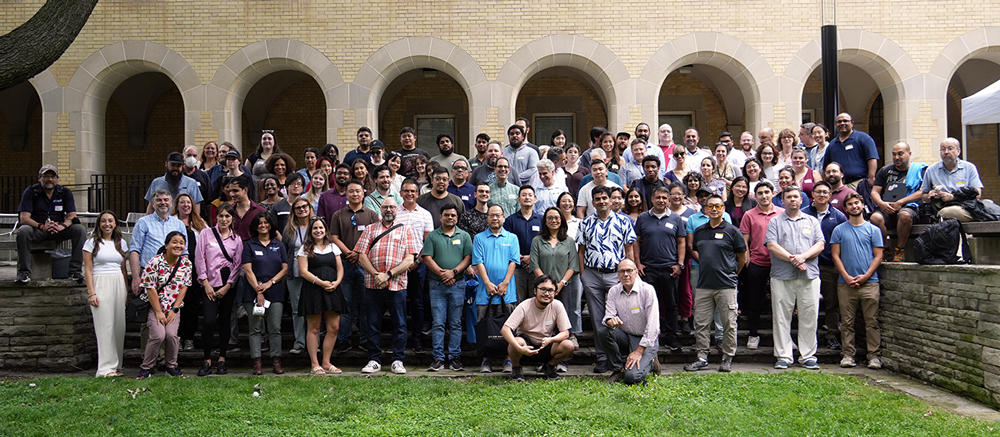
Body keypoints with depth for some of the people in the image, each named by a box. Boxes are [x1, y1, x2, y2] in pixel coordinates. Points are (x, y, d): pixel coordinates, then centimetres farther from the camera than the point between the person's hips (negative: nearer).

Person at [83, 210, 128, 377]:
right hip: (100, 284, -4)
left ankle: (117, 365, 10)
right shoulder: (92, 242, 2)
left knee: (119, 325, 1)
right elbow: (88, 270, -1)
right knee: (105, 326, -8)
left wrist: (126, 289, 12)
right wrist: (91, 293, -9)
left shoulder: (121, 243, 14)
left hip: (118, 284, 4)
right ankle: (107, 368, -6)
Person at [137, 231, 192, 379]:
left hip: (173, 307, 3)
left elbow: (184, 287, 2)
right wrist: (158, 312, -13)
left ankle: (172, 366, 4)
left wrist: (174, 309, -6)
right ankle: (146, 367, -1)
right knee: (159, 335, -21)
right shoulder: (155, 262, -12)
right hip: (154, 306, -3)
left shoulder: (186, 263, 0)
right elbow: (151, 289, -12)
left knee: (171, 334, -18)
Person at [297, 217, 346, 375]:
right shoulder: (305, 249, 3)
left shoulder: (333, 247, 16)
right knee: (314, 328, -1)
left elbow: (340, 268, 14)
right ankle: (314, 364, 5)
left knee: (334, 327, 0)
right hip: (313, 290, -4)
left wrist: (336, 282, -6)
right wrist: (321, 282, -15)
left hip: (332, 290, 4)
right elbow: (303, 271, -6)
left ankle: (326, 362, 11)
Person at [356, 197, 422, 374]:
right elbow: (362, 255, 6)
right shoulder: (370, 229, 15)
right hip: (372, 285, 1)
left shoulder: (406, 231, 10)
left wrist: (388, 274, -10)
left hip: (397, 285, -1)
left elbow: (409, 259, 0)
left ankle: (398, 361, 10)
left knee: (399, 324, 1)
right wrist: (376, 275, -9)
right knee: (373, 323, 5)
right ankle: (374, 360, 14)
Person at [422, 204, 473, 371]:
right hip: (437, 285, -1)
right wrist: (441, 273, -11)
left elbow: (468, 258, 2)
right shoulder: (432, 236, 8)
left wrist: (453, 272, -11)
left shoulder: (464, 236, 10)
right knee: (438, 323, -2)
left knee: (456, 323, 3)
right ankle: (438, 358, 1)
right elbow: (427, 258, 0)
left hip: (458, 284, 1)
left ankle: (455, 357, 7)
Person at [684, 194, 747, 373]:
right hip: (704, 285, 4)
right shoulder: (699, 231, 10)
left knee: (729, 324, 2)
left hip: (726, 285, -4)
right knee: (701, 324, 5)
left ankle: (727, 358, 12)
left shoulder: (732, 231, -1)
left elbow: (742, 257, 7)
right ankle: (702, 358, 13)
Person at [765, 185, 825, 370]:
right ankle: (783, 356, 5)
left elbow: (820, 245, 5)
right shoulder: (775, 222, 10)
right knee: (781, 318, -1)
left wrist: (803, 257, -12)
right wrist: (792, 259, -13)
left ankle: (808, 356, 9)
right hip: (782, 276, -1)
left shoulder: (812, 221, 16)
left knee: (809, 317, 1)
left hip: (809, 275, 1)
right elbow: (772, 246, -3)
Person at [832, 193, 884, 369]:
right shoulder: (839, 230, 10)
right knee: (848, 322, 3)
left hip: (869, 282, -1)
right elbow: (836, 255, 5)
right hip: (846, 283, 1)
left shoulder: (873, 230, 9)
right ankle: (848, 355, 7)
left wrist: (866, 276, -8)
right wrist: (847, 277, -6)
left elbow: (878, 256, 5)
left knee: (872, 321, -2)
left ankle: (874, 356, 2)